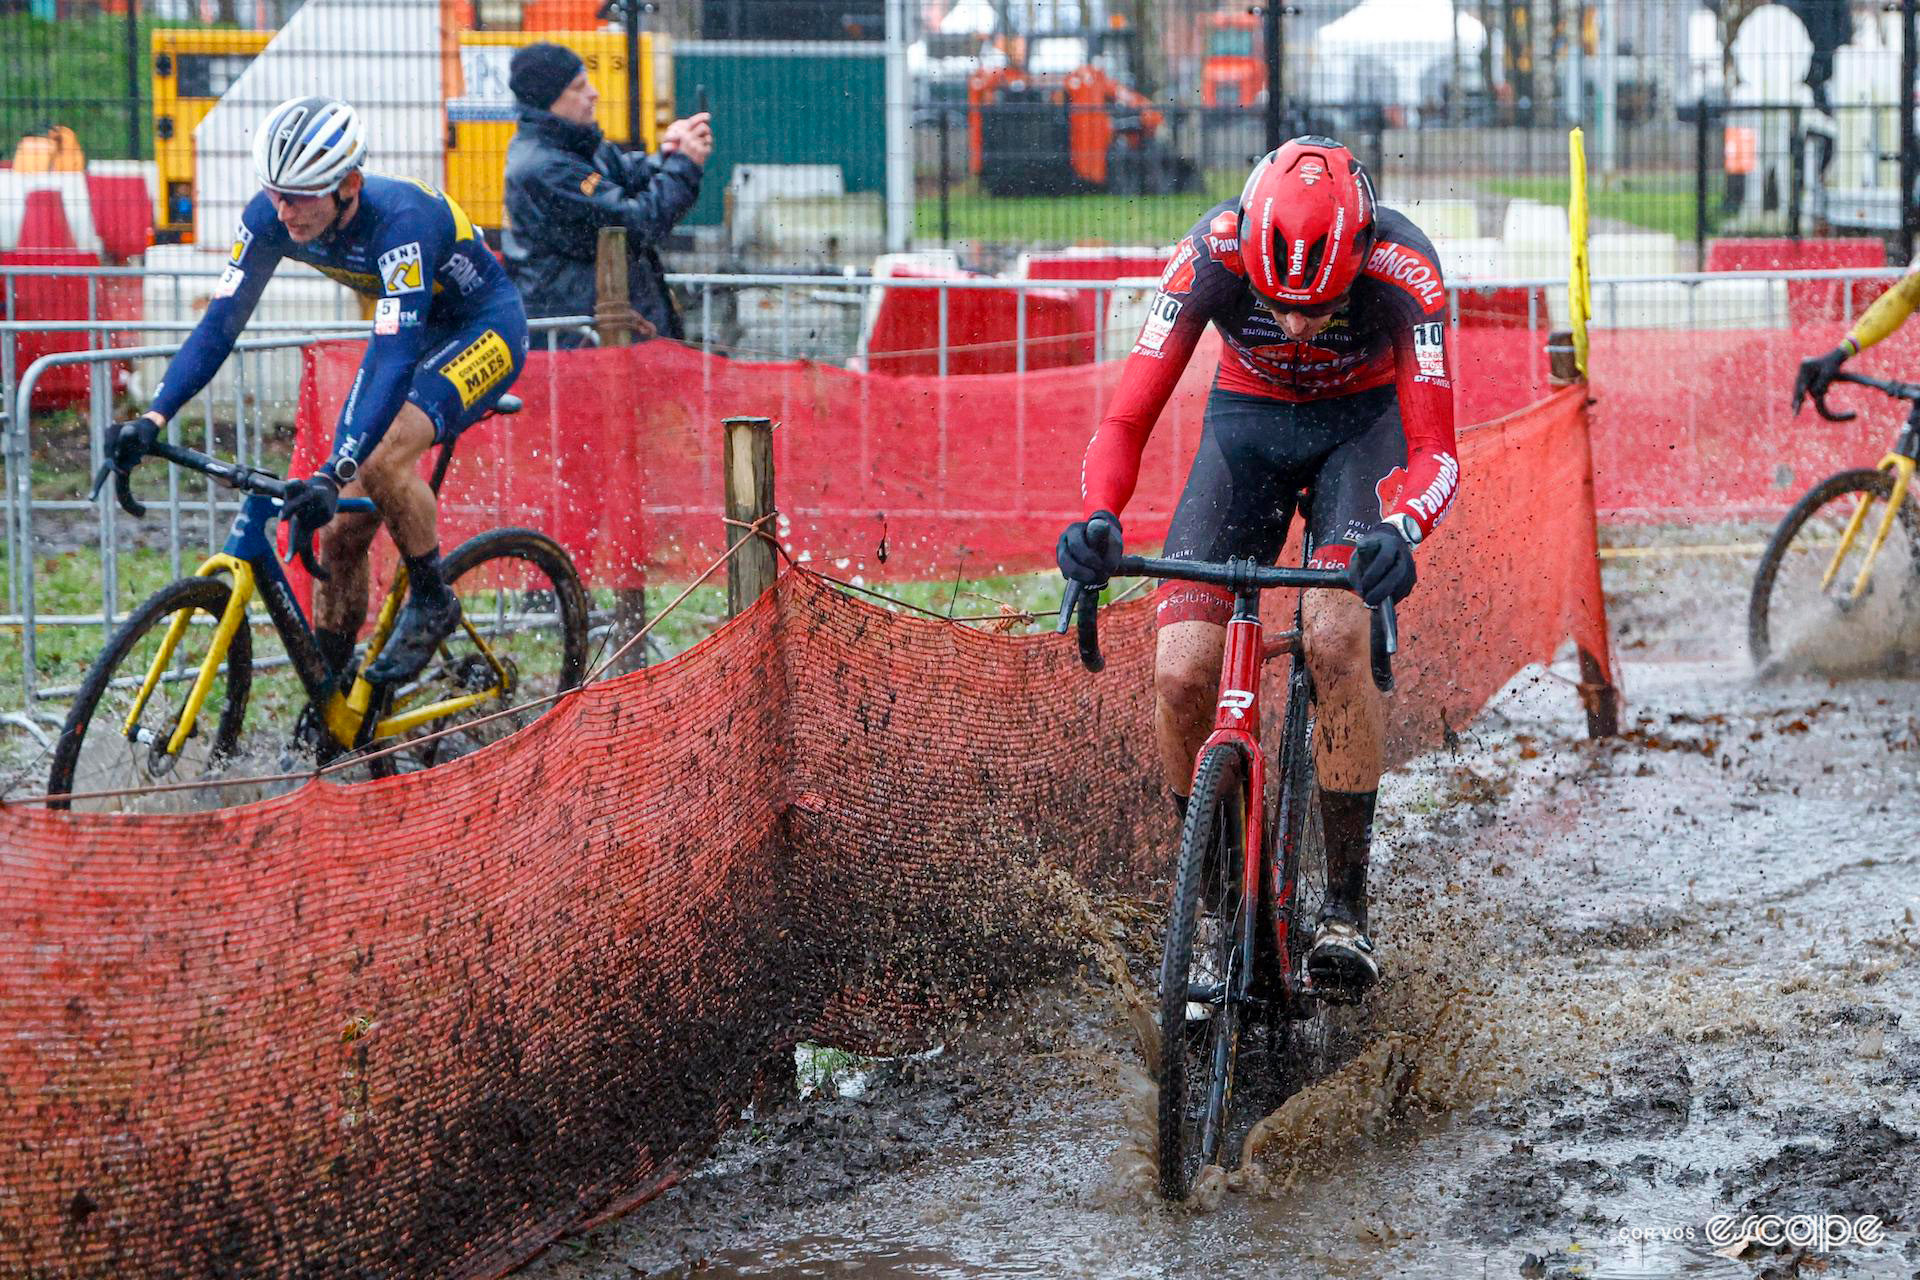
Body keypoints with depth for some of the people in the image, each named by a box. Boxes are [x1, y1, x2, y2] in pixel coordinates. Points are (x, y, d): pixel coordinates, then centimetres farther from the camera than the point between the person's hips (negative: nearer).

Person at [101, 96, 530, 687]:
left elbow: (395, 360, -43)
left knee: (382, 458, -31)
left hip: (484, 329, -7)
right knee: (340, 530, -3)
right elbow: (220, 321, -16)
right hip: (407, 333, 7)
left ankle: (431, 601, -9)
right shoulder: (270, 218, -18)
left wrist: (334, 475, -52)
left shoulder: (400, 221, -37)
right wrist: (153, 418, -29)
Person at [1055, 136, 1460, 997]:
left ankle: (1347, 903, -16)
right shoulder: (1211, 256, -30)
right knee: (1180, 674, -15)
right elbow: (1126, 419, -26)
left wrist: (1400, 530, -53)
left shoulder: (1402, 270, -33)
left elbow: (1434, 449, -31)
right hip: (1247, 418, 2)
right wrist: (1097, 520, -46)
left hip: (1363, 422, -2)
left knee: (1334, 641, -28)